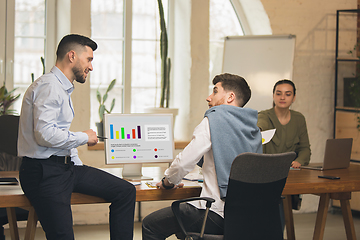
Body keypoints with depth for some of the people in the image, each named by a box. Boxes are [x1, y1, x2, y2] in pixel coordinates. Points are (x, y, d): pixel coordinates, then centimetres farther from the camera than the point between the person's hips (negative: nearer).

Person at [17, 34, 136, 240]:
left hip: (67, 167, 10)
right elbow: (45, 134, -23)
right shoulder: (49, 87, -13)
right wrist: (84, 138, -10)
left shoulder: (64, 89, 20)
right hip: (45, 172, -10)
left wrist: (79, 168, 14)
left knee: (125, 191, 3)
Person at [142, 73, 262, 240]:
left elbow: (184, 162, -13)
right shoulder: (252, 125, 11)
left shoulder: (215, 119, -10)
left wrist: (167, 182, 6)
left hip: (218, 215, -8)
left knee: (150, 225, 5)